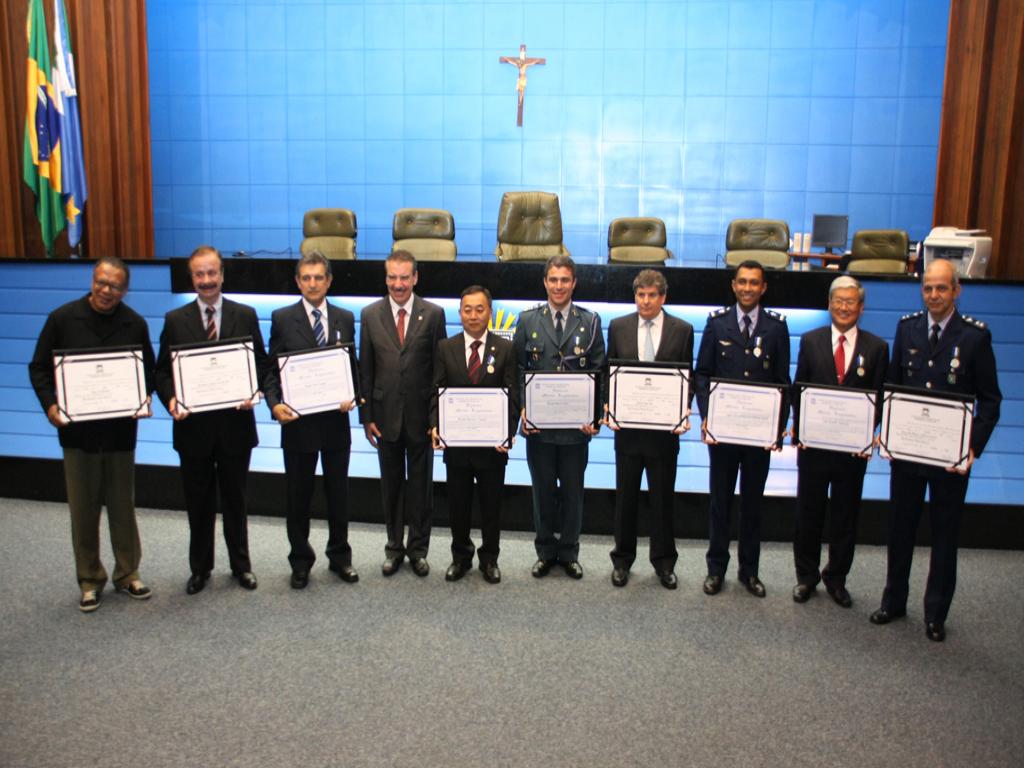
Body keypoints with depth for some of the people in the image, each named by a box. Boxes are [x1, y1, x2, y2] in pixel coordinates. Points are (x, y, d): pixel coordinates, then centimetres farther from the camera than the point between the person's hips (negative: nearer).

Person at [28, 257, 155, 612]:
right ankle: (90, 580, 23)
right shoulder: (63, 318, -5)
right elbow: (39, 367, 0)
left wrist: (145, 397, -12)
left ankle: (127, 574, 26)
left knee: (123, 506, 11)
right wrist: (50, 404, -15)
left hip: (120, 430, 1)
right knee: (83, 509, 9)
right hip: (77, 429, -1)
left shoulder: (135, 324, -1)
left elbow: (148, 369, 8)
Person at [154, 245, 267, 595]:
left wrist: (251, 392, -15)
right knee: (198, 503, 12)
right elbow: (163, 372, 3)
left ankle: (241, 565, 28)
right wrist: (170, 399, -16)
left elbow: (261, 364, 3)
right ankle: (200, 568, 27)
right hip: (193, 425, 1)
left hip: (235, 423, 0)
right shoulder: (175, 320, 2)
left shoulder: (245, 315, 2)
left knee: (235, 499, 13)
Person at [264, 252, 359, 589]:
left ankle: (339, 556, 28)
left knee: (338, 493, 12)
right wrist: (275, 404, -16)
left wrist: (351, 396, -11)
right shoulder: (282, 318, -1)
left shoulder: (345, 318, 6)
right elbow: (272, 369, -1)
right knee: (298, 496, 9)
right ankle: (300, 561, 24)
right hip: (297, 421, -2)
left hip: (336, 421, 2)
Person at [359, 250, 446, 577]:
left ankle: (418, 548, 25)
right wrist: (367, 415, -1)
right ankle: (394, 548, 27)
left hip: (421, 415, -1)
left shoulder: (434, 314, -3)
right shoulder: (370, 314, 1)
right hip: (386, 414, 1)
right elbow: (365, 369, 3)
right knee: (391, 485, 13)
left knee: (421, 485, 10)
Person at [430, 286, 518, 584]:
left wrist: (508, 433, -16)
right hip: (456, 442, 1)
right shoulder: (445, 348, 4)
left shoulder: (505, 349, -1)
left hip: (492, 444, -1)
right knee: (458, 504, 13)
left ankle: (489, 559, 29)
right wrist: (436, 426, -14)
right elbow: (437, 392, 1)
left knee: (491, 504, 11)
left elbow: (512, 396, -4)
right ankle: (461, 557, 31)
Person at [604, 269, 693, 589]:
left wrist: (685, 412, -12)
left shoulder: (682, 330, 0)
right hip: (627, 426, 1)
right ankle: (622, 560, 25)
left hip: (665, 428, -1)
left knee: (663, 497, 9)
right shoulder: (618, 327, 3)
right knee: (625, 496, 11)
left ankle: (664, 562, 24)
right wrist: (608, 408, -8)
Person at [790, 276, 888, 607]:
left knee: (846, 516, 11)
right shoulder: (810, 341, 2)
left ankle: (836, 578, 28)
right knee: (808, 513, 11)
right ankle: (806, 576, 27)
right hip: (813, 443, 0)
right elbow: (798, 390, 2)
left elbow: (879, 397, 0)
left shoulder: (876, 347, 1)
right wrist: (799, 430, -7)